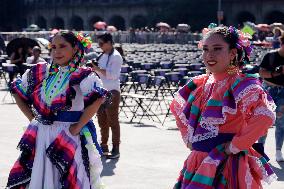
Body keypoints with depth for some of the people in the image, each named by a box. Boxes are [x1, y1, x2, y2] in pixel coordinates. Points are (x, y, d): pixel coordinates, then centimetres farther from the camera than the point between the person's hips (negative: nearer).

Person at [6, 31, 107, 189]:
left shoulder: (82, 76, -9)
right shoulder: (40, 72, 7)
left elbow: (97, 98, -24)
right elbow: (18, 92, 16)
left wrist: (78, 127, -21)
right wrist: (32, 118, 7)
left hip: (69, 138, -5)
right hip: (40, 137, 5)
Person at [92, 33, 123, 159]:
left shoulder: (115, 56, -10)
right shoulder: (102, 56, 13)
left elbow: (113, 75, -20)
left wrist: (98, 69, -23)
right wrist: (93, 68, 4)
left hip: (112, 92, -8)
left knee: (113, 121, -4)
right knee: (102, 121, 11)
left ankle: (116, 149, 0)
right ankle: (104, 147, 20)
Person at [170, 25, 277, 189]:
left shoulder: (240, 84, -14)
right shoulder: (200, 84, 8)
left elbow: (265, 115, -30)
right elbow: (177, 107, 26)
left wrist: (236, 145, -21)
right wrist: (188, 137, 14)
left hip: (225, 166, -6)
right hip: (198, 163, 7)